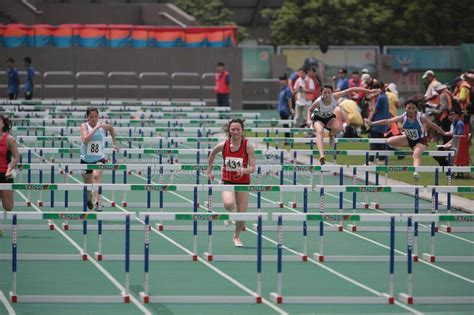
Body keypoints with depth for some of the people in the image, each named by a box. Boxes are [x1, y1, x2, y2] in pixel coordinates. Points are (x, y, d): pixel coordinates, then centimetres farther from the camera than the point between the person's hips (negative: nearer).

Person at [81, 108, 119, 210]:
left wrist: (115, 143, 19)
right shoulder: (84, 126, -10)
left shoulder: (102, 126, -4)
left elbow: (111, 128, 21)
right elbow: (85, 140, -28)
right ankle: (89, 199, 50)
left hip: (99, 159, -1)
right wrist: (95, 128, -31)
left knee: (96, 175, -32)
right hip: (86, 159, 1)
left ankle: (96, 203, -41)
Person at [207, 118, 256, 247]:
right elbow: (213, 153, 15)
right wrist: (209, 169, 21)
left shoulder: (248, 146, -13)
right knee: (229, 204, -31)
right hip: (227, 181, 0)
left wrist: (244, 171, -35)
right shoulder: (223, 145, -8)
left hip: (243, 182, 0)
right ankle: (229, 214, 8)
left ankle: (236, 236, 31)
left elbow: (253, 167, -14)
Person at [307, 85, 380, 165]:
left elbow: (351, 90, -24)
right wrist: (308, 120, -28)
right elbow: (310, 110, -8)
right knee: (320, 131, -34)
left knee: (338, 128, -31)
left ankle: (331, 134, 8)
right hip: (319, 118, -2)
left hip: (330, 117, 2)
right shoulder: (318, 102, -30)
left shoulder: (335, 96, -27)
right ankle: (321, 155, -50)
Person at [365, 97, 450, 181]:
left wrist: (444, 133, 2)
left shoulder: (421, 117, -21)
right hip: (408, 139, 4)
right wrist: (372, 123, -26)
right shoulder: (403, 117, -17)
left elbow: (433, 125, -8)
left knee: (416, 154, -33)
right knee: (390, 141, -14)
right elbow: (387, 121, -19)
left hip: (420, 141, -4)